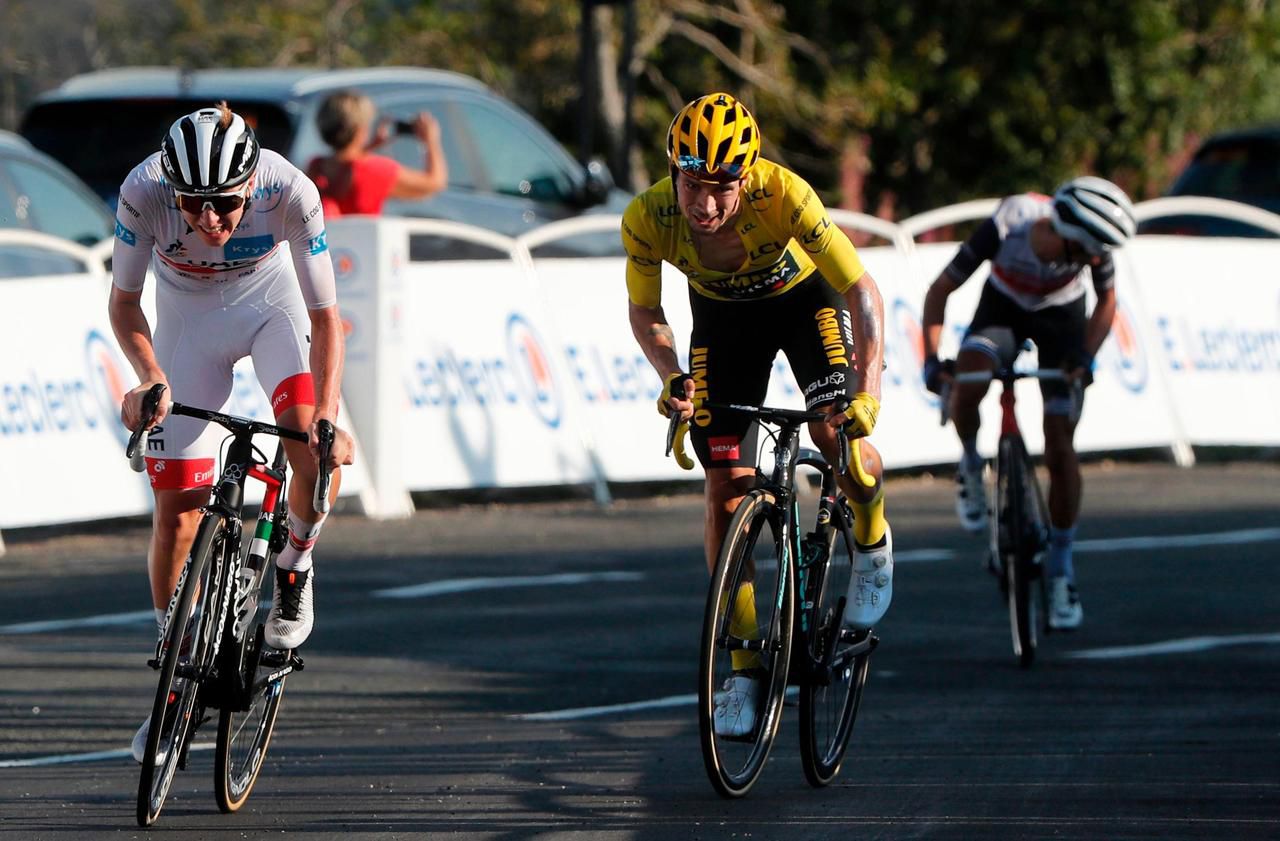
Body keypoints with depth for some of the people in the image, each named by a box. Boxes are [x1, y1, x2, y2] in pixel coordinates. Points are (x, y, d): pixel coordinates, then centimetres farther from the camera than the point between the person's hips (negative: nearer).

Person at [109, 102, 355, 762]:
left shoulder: (290, 192, -34)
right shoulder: (144, 191, -32)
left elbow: (324, 316, -26)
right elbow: (123, 303, -16)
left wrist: (329, 421, -38)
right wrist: (150, 378, -34)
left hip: (270, 302, -1)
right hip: (187, 317, 1)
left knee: (312, 442, -30)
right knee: (177, 508, -3)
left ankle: (293, 567, 0)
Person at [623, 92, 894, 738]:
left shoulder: (782, 196, -39)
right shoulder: (647, 219, -31)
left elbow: (862, 291, -33)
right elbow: (644, 311, -11)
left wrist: (869, 389, -45)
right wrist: (671, 378, -28)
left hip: (804, 296, -2)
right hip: (722, 315, 2)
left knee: (834, 433, -26)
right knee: (726, 491, -5)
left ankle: (872, 541, 8)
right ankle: (744, 669, 3)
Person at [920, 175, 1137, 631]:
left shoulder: (1092, 247, -31)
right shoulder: (1003, 230, -36)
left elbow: (1106, 301, -9)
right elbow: (941, 290, -24)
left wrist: (1086, 356, -24)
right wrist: (932, 360, -33)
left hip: (1061, 319, 1)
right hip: (1002, 309, -1)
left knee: (1060, 450, -7)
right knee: (966, 384, -33)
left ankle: (1060, 569, 7)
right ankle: (971, 465, -1)